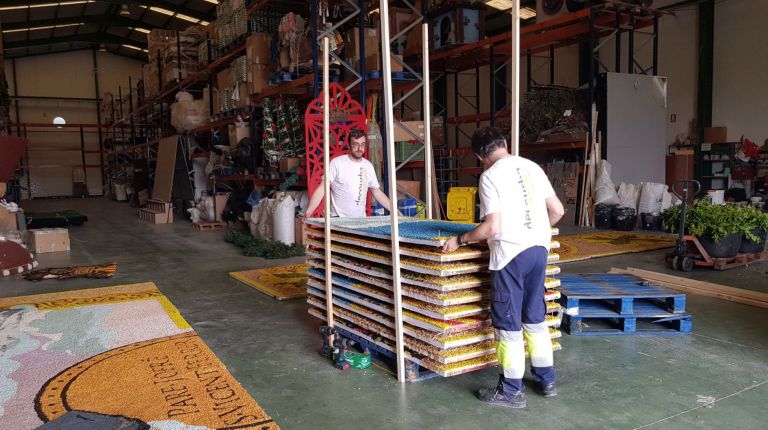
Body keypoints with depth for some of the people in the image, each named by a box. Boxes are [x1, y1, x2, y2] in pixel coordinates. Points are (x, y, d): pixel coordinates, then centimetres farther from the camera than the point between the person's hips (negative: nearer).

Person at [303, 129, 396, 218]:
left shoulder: (368, 166, 7)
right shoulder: (337, 163, -7)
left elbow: (377, 192, 15)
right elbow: (322, 189, -9)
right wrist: (307, 213, -19)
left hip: (361, 219, 4)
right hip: (338, 220, -4)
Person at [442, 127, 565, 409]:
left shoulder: (490, 175, -11)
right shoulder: (531, 166, 8)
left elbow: (492, 227, -18)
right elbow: (557, 210, 11)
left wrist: (460, 240, -6)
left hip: (510, 254, -7)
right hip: (538, 249, 7)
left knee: (508, 324, 4)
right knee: (535, 318, 19)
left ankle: (511, 391, 14)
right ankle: (546, 380, 30)